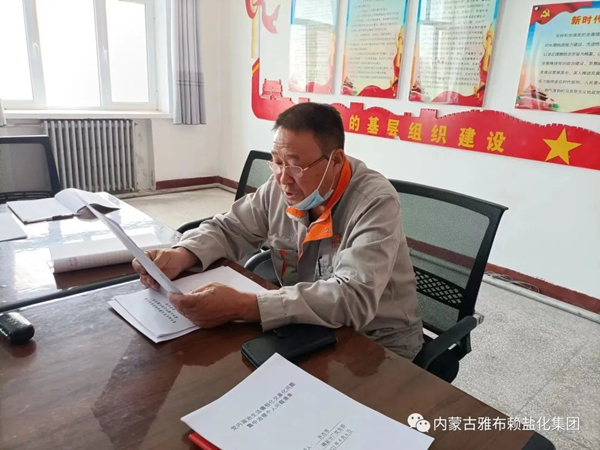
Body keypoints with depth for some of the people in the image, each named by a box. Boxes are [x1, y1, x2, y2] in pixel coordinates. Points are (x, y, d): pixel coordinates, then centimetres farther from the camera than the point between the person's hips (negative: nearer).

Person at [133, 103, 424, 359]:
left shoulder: (376, 203, -24)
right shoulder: (280, 188, -6)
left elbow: (354, 298, -34)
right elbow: (228, 229, 5)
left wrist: (242, 306, -40)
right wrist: (180, 256, -16)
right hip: (305, 331, 5)